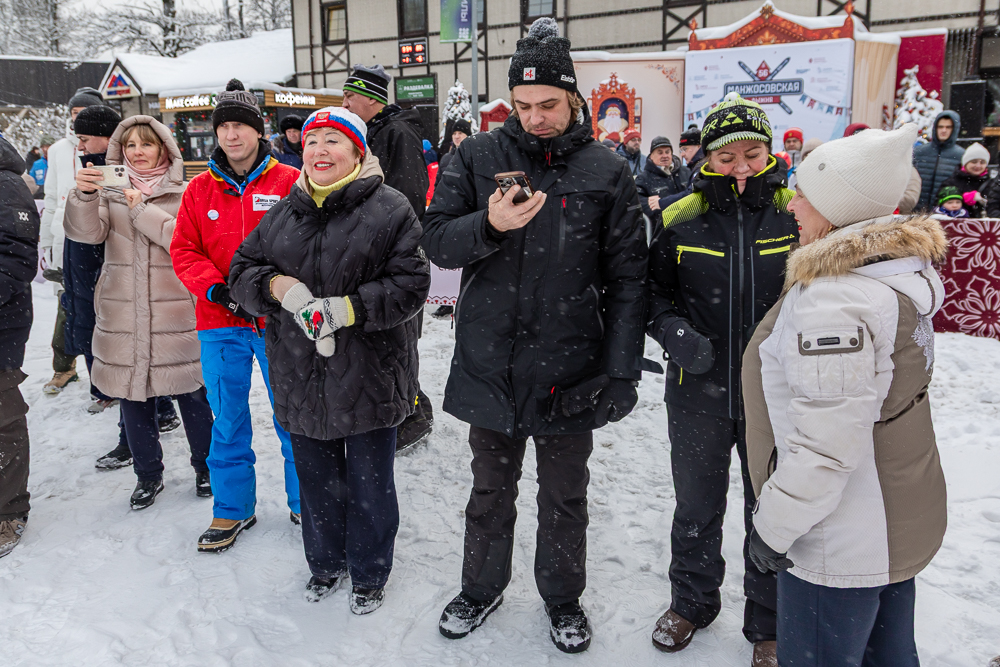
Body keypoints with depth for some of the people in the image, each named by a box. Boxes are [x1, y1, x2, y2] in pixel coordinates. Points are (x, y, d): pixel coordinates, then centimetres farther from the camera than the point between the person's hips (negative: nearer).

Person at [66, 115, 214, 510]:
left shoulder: (183, 194, 3)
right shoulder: (110, 191, 9)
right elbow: (85, 232, -8)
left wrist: (142, 211, -15)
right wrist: (84, 194, -25)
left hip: (177, 311, -3)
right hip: (123, 313, 3)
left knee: (191, 393, 3)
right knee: (133, 395, 9)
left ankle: (205, 466, 23)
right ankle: (148, 475, 26)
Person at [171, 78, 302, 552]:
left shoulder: (289, 182, -2)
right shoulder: (200, 189, 7)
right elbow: (184, 251, 5)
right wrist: (218, 290, -11)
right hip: (220, 323, 3)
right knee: (228, 420, 12)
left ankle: (305, 503, 26)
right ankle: (233, 508, 28)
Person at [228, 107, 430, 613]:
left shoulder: (389, 210, -7)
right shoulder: (282, 213, 9)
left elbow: (409, 284, -13)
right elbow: (242, 270, 10)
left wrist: (346, 308, -23)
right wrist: (276, 285, -12)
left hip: (369, 377, -4)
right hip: (301, 377, 5)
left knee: (369, 485, 11)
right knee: (317, 478, 19)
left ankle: (369, 573, 33)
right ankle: (326, 563, 42)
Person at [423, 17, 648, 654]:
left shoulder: (607, 172, -3)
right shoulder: (479, 156, -1)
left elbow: (626, 278, -3)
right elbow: (438, 241, -3)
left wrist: (622, 370, -8)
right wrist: (490, 225, -24)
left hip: (569, 371, -1)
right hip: (490, 363, 1)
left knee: (565, 497, 17)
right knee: (491, 490, 19)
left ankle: (563, 597, 39)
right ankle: (482, 587, 41)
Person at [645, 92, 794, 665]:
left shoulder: (797, 215, -5)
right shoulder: (682, 220, -4)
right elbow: (653, 289, 6)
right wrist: (672, 330, -13)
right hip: (699, 395, 1)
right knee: (696, 508, 18)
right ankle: (692, 601, 42)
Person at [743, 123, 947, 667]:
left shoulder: (833, 300, -28)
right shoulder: (899, 270, 4)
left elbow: (824, 446, -28)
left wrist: (773, 526, -17)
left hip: (842, 549, -10)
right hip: (899, 522, 10)